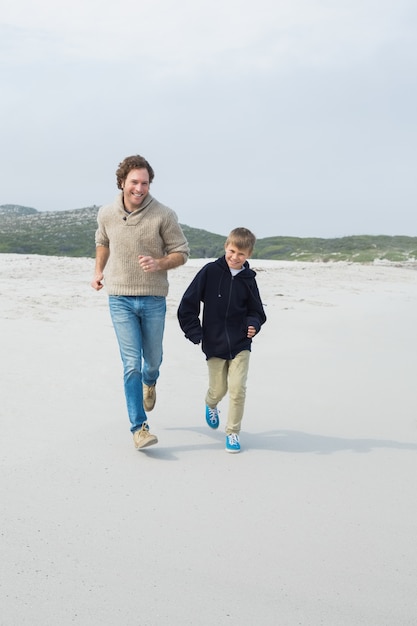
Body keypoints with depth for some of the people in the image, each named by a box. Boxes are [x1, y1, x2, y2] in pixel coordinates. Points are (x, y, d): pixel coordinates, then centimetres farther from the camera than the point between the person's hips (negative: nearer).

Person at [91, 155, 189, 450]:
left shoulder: (164, 215, -11)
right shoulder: (106, 214, -1)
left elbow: (181, 252, -4)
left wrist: (159, 263, -22)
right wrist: (99, 271, 16)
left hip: (154, 299, 0)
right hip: (120, 299, 0)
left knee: (153, 358, 16)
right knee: (131, 364, -6)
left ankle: (150, 382, 53)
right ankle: (139, 427, 2)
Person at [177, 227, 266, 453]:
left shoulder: (248, 280, -1)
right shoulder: (210, 272, -8)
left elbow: (256, 311, 8)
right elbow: (187, 305, -5)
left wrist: (253, 325, -15)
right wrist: (196, 334, -6)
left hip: (240, 344, 1)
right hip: (214, 343, -1)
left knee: (238, 388, -7)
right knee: (219, 389, 11)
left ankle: (233, 432, 11)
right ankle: (211, 404, 48)